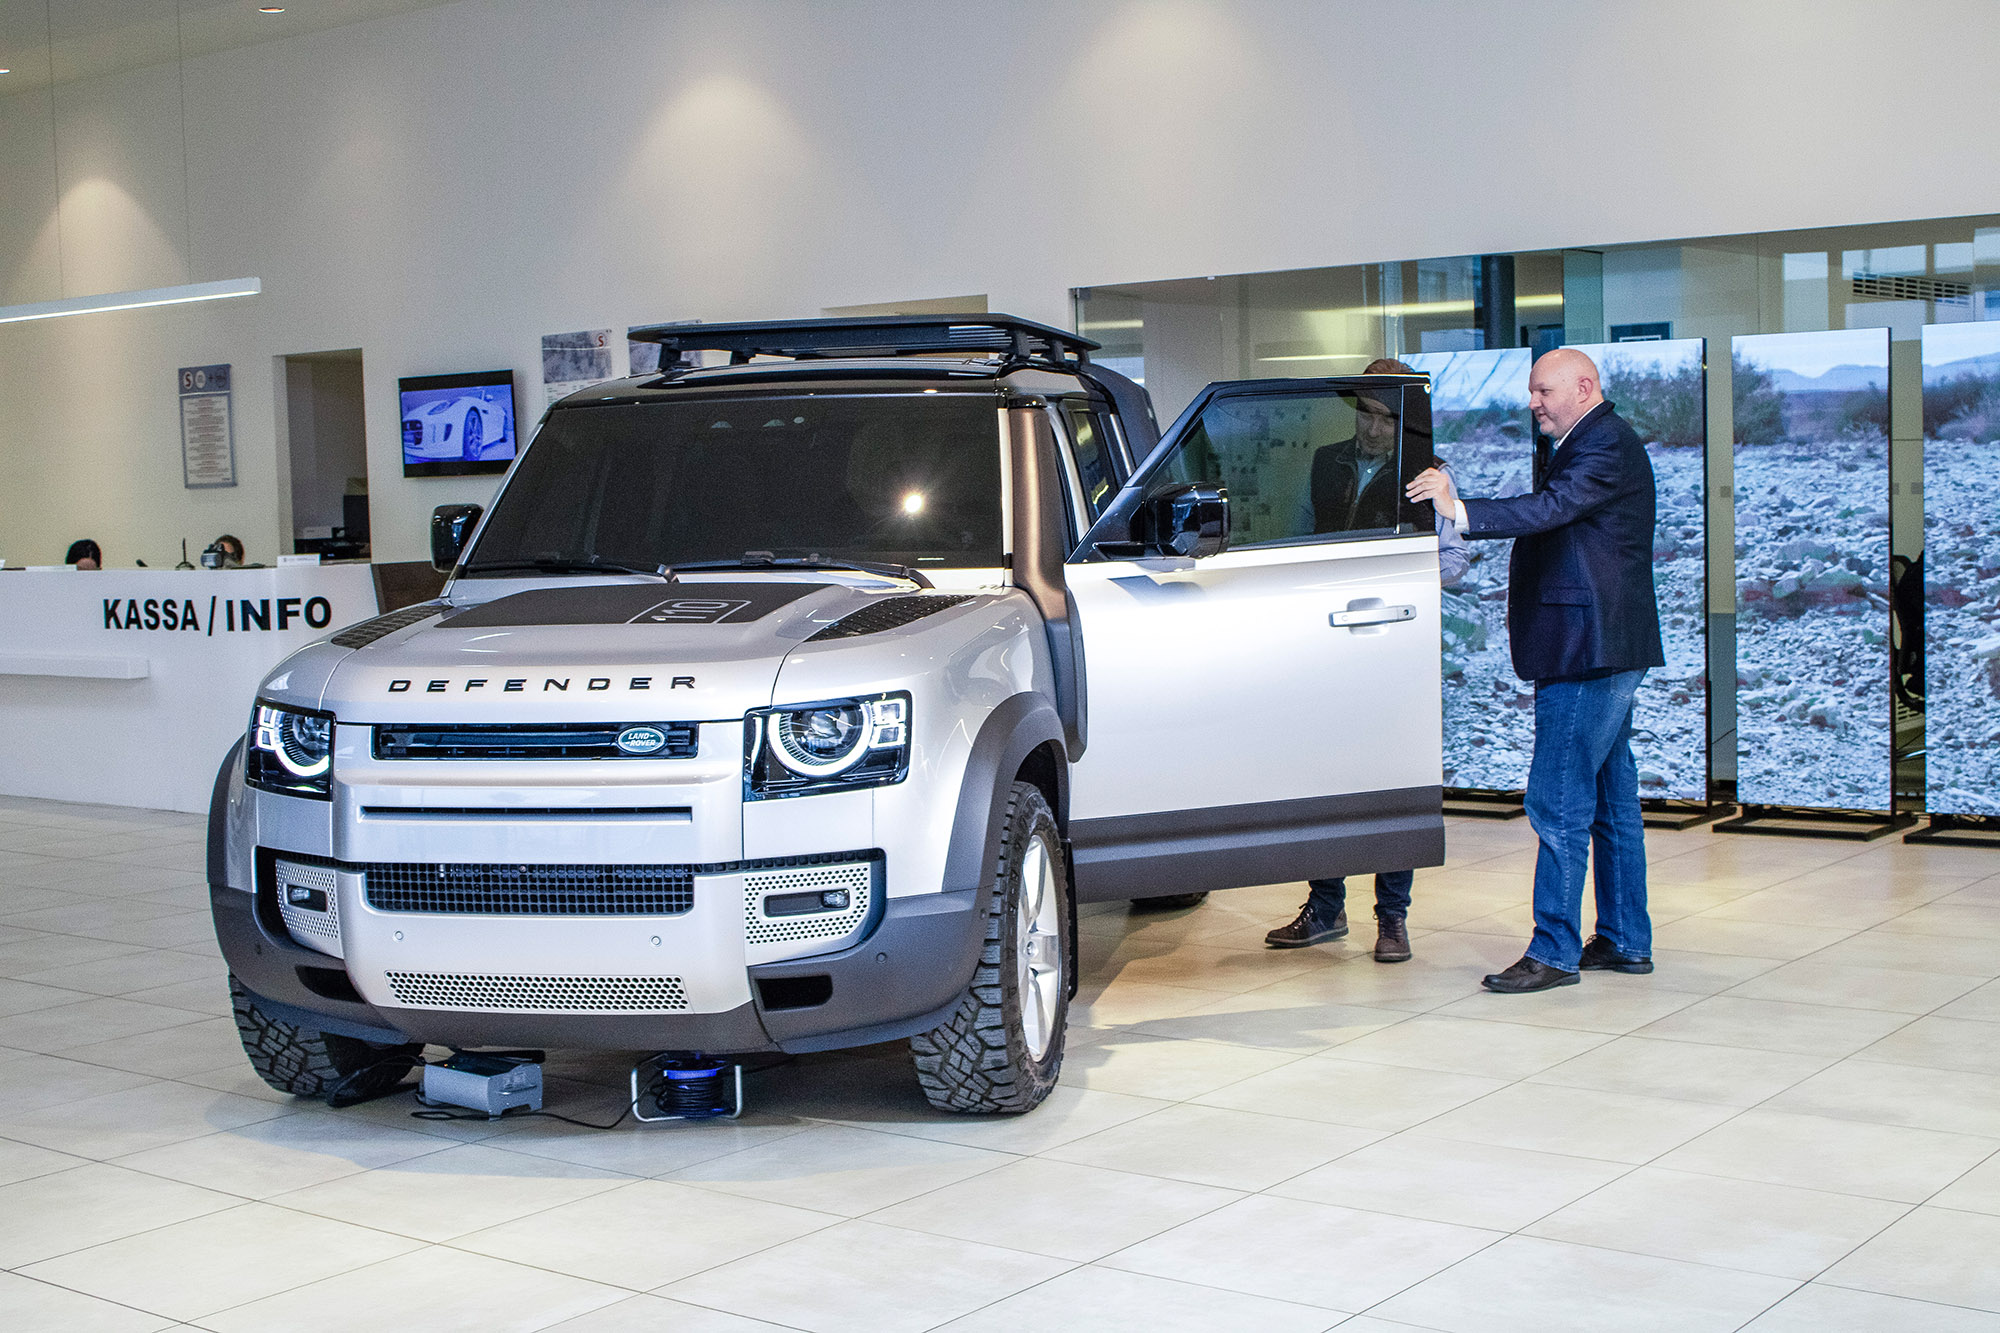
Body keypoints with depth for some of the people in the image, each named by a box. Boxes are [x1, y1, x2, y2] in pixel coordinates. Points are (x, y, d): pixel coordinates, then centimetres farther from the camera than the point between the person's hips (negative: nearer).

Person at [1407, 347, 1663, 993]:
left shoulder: (1606, 445, -14)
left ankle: (1555, 951, -6)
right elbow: (1553, 518, 17)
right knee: (1610, 802, 15)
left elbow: (1550, 509, -29)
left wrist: (1460, 510, -37)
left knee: (1559, 803, -10)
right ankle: (1625, 941, 23)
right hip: (1599, 653, 11)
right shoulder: (1587, 445, 20)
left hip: (1588, 652, -11)